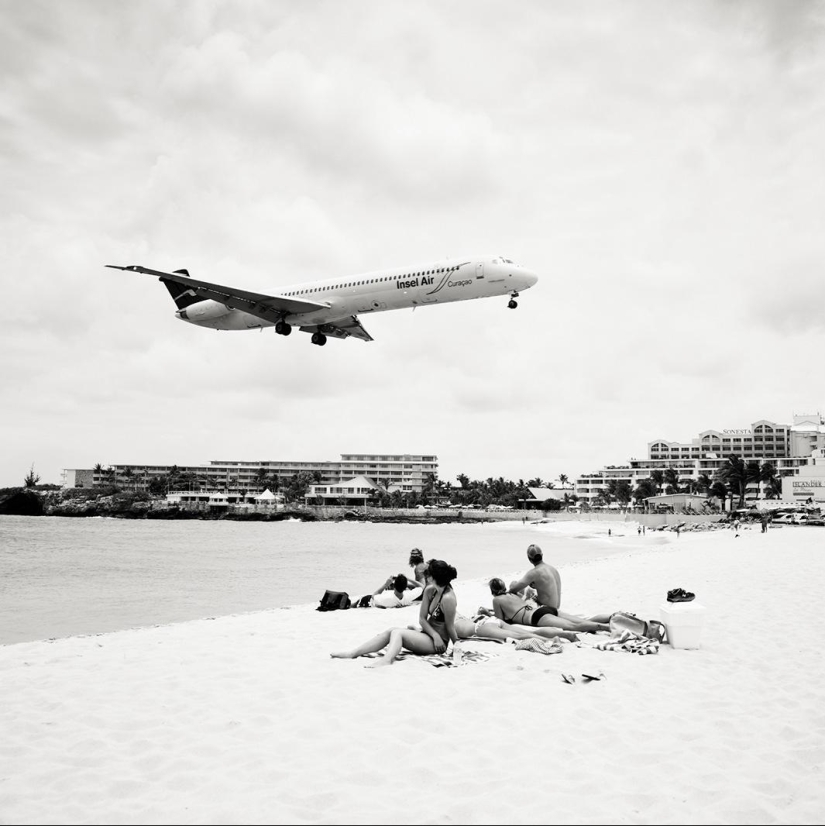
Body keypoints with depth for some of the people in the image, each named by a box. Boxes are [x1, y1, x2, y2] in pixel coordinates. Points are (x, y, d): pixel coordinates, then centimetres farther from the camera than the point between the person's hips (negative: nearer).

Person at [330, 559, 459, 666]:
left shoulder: (448, 598, -23)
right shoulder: (430, 590, 2)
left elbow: (450, 628, -14)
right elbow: (422, 618, 1)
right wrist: (434, 635, -13)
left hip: (439, 643, -8)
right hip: (427, 634, 8)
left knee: (397, 632, -24)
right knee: (389, 631, -8)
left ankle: (387, 659, -52)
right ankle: (352, 653, -13)